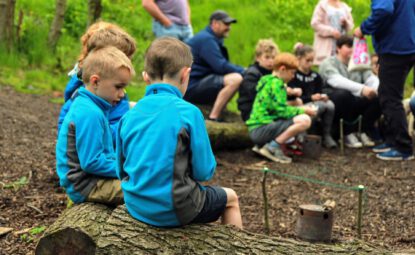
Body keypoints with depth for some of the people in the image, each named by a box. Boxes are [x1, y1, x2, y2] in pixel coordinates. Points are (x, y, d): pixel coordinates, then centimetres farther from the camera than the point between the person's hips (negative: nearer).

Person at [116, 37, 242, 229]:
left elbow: (122, 171, 7)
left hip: (136, 206, 6)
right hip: (173, 211, -6)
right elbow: (204, 172, -11)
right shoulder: (188, 112, -16)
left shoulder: (130, 115, -1)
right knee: (230, 198, 22)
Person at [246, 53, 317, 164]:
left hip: (256, 129, 10)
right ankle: (271, 147, -12)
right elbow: (282, 111, -16)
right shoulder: (276, 83, -11)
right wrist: (303, 111, -2)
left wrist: (301, 109, 17)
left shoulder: (268, 81, 18)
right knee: (304, 120, -22)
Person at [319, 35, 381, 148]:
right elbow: (337, 81, -25)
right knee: (344, 94, -37)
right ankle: (349, 134, -19)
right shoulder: (328, 63, -5)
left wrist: (377, 89, -25)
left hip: (354, 105, 5)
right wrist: (361, 88, -38)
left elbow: (371, 78, 0)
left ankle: (366, 132, -2)